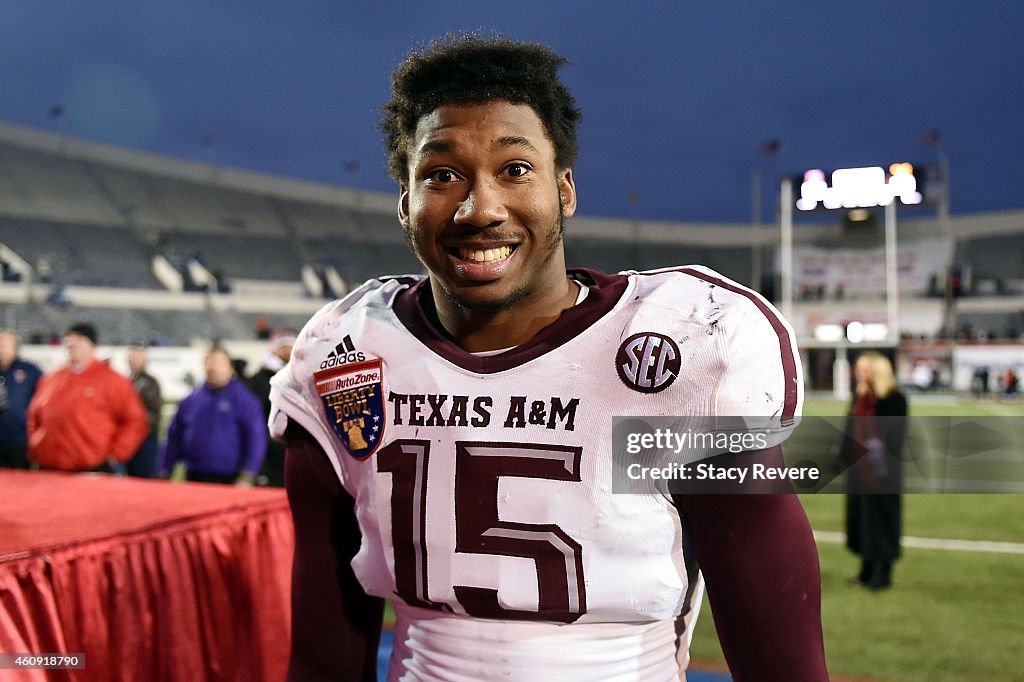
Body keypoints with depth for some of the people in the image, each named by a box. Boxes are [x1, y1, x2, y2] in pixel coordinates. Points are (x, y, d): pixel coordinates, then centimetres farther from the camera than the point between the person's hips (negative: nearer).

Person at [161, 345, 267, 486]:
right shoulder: (192, 399, 10)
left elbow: (256, 438, -7)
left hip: (227, 480, -4)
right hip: (193, 477, 4)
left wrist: (247, 478, -13)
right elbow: (175, 436, 16)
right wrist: (165, 472, 12)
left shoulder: (242, 398, -3)